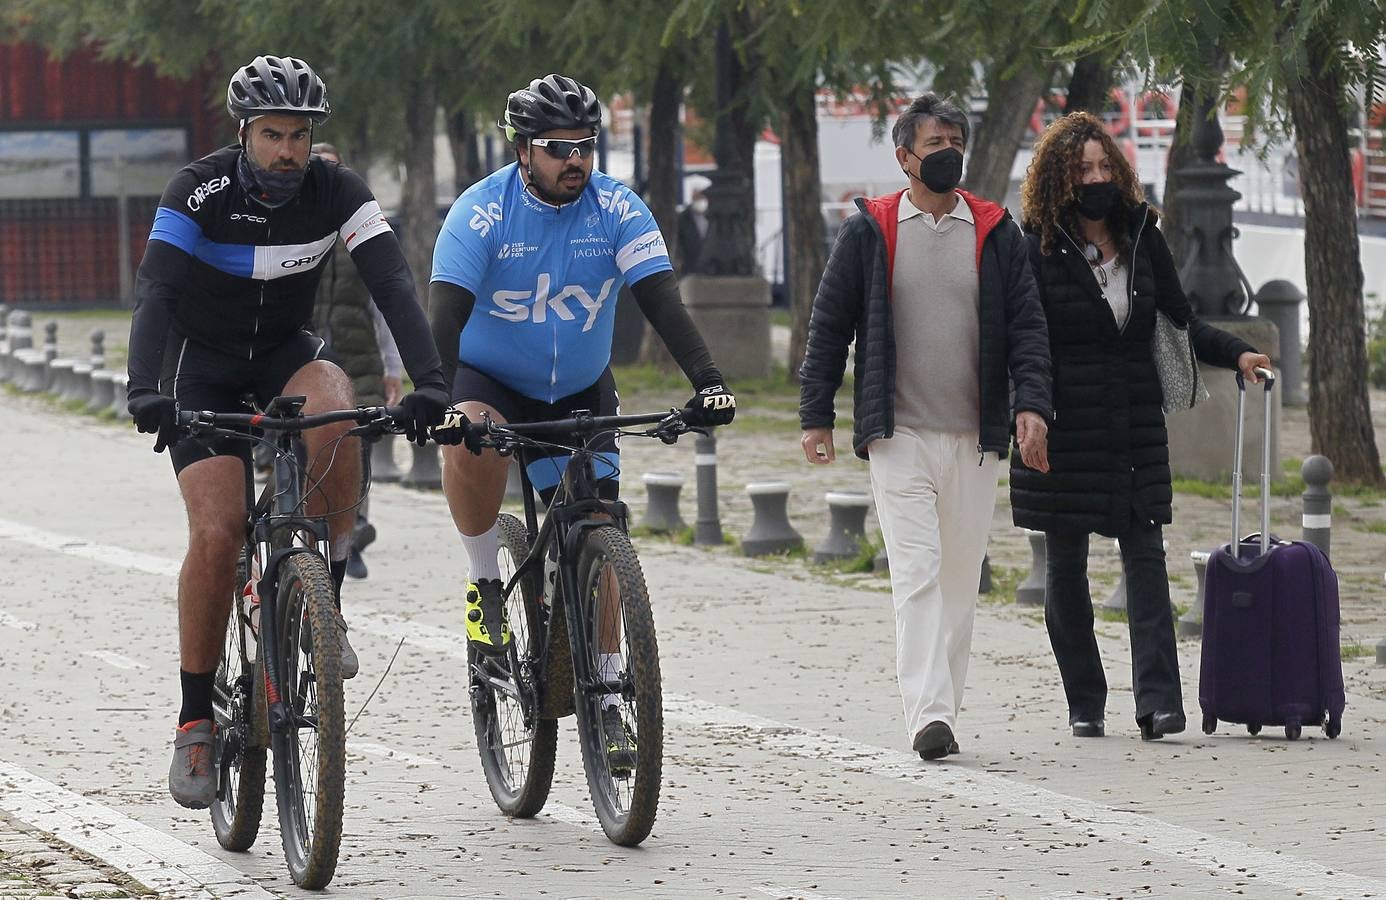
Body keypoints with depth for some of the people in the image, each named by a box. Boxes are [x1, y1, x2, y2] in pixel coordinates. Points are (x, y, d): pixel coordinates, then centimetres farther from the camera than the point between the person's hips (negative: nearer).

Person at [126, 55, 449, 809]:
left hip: (286, 355, 1)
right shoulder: (198, 192, -21)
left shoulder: (337, 194, -15)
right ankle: (196, 721, -5)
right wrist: (146, 389, -48)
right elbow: (155, 293, -31)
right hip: (205, 368, -1)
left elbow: (393, 287, -24)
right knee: (218, 533, -19)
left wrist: (428, 382, -39)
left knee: (334, 406, -35)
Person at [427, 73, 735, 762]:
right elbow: (446, 312, -29)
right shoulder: (481, 212, -20)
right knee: (470, 443, -37)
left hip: (579, 395, 3)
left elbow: (661, 299, -20)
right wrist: (437, 398, -46)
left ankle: (606, 700, 4)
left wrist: (707, 381, -36)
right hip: (489, 381, -2)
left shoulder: (617, 209, -13)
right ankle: (484, 582, -14)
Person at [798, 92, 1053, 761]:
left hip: (975, 437, 3)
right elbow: (829, 325, 7)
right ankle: (928, 713, -22)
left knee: (960, 579, 8)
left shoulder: (997, 233, 8)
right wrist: (816, 415, 3)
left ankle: (943, 707, 19)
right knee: (917, 571, -13)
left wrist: (1030, 404, -9)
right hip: (898, 434, -3)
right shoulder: (868, 231, 3)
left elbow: (1026, 324, 6)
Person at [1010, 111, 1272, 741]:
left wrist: (1236, 354, -1)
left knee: (1145, 553, -8)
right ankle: (1084, 704, 12)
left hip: (1136, 425, 2)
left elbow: (1180, 318, 15)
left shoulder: (1142, 238, 9)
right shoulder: (1038, 250, -2)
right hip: (1065, 425, -2)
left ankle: (1157, 699, -16)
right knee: (1066, 564, 3)